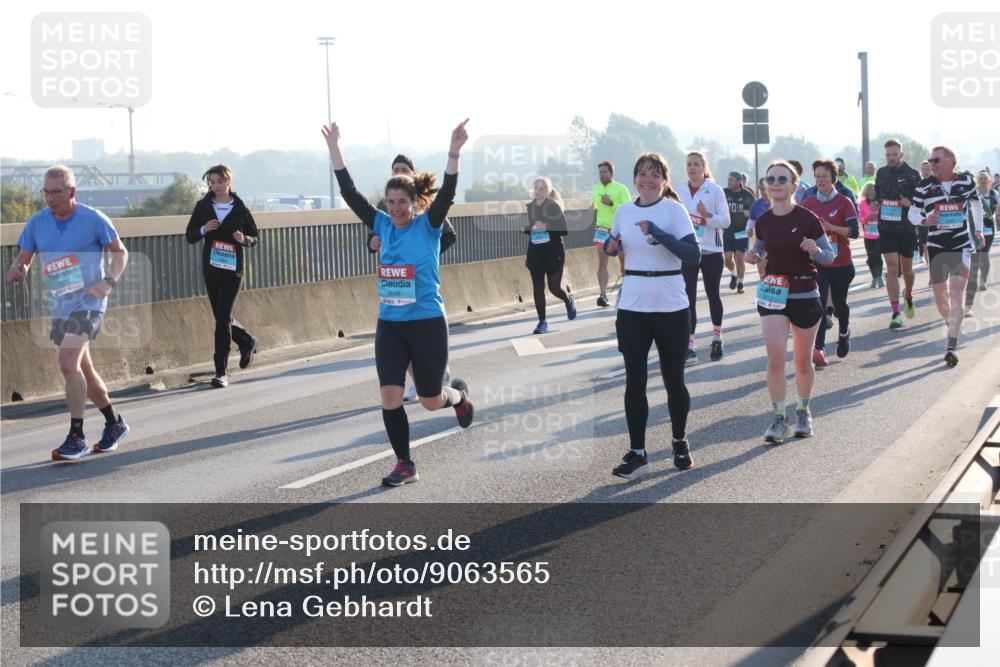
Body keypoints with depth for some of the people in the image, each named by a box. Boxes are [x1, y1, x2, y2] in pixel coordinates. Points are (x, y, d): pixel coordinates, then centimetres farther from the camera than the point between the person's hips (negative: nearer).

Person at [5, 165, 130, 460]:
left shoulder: (93, 219, -8)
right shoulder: (37, 222, 4)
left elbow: (120, 252, 2)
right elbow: (23, 259, 8)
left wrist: (108, 282, -14)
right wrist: (16, 270, -16)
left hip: (88, 303, -6)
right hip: (58, 306, 6)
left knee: (68, 364, -20)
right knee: (83, 370, 14)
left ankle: (76, 438, -13)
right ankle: (114, 424, 33)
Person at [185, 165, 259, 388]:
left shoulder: (240, 209, -3)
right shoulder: (203, 206, 3)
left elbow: (254, 238, 5)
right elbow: (190, 236, 6)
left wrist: (243, 239, -16)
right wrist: (203, 229, -14)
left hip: (233, 269, -4)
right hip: (211, 268, 4)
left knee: (223, 317, -13)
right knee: (221, 317, 12)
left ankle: (221, 372, -9)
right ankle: (247, 342, 42)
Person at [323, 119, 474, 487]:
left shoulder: (428, 225, -7)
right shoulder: (383, 225, 4)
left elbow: (446, 194, -23)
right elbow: (350, 193, 2)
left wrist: (454, 152, -36)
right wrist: (334, 149, -4)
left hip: (427, 324, -4)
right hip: (389, 325, 4)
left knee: (430, 401, 6)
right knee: (390, 397, -6)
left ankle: (458, 394, 42)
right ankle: (405, 464, 9)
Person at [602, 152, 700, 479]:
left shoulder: (674, 210, -8)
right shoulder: (623, 211, 5)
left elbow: (694, 256, -18)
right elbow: (614, 246, 24)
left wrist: (659, 234, -28)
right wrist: (611, 246, 0)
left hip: (671, 308, -3)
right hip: (632, 308, 3)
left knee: (674, 379, 8)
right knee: (635, 381, -1)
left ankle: (680, 442, 30)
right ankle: (637, 453, 4)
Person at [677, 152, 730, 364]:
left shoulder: (715, 191, -4)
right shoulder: (681, 193, 6)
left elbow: (725, 221, -8)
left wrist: (707, 216, -24)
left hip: (711, 251, -2)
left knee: (713, 295, 11)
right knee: (688, 298, -8)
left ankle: (717, 339, 30)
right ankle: (689, 347, -11)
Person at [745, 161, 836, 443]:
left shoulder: (807, 219, -10)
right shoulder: (763, 222, 0)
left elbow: (829, 256, -2)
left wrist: (815, 251, -24)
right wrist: (754, 255, -1)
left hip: (805, 296, -2)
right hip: (772, 295, 2)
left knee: (803, 361, 11)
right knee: (775, 357, -10)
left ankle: (803, 411, 31)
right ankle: (779, 417, -1)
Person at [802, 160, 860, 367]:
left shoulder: (843, 202, -5)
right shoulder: (808, 203, 3)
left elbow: (854, 231, -12)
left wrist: (830, 227, -22)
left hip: (841, 264, -1)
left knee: (839, 303, 15)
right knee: (819, 304, -15)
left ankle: (844, 333, 45)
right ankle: (819, 349, -21)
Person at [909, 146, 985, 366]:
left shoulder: (966, 180, 0)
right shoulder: (924, 185, -3)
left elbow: (976, 203, 17)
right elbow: (912, 213, 2)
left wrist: (978, 230, 13)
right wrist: (924, 220, -19)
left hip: (961, 245, -1)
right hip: (936, 246, 2)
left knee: (956, 293, -14)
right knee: (940, 296, 8)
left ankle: (952, 345, -17)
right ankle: (952, 325, 39)